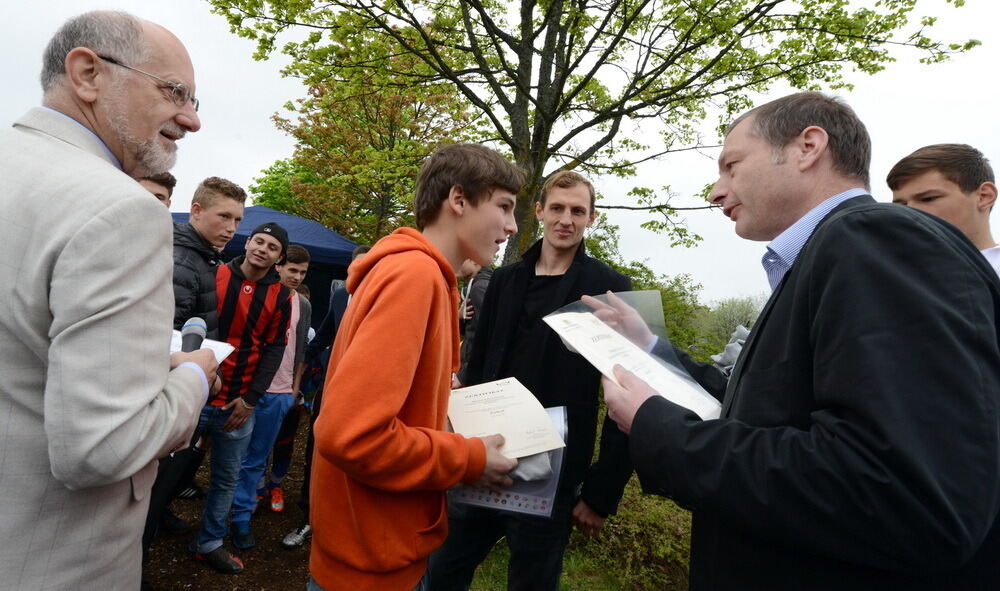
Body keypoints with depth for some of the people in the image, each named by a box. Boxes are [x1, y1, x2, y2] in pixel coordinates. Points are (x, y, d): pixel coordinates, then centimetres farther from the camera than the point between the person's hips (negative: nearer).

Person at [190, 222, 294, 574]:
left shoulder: (281, 297, 1)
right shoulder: (214, 276, -2)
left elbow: (274, 350, 1)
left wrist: (250, 399, -6)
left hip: (239, 403, 2)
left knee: (226, 478, 14)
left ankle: (209, 542, 32)